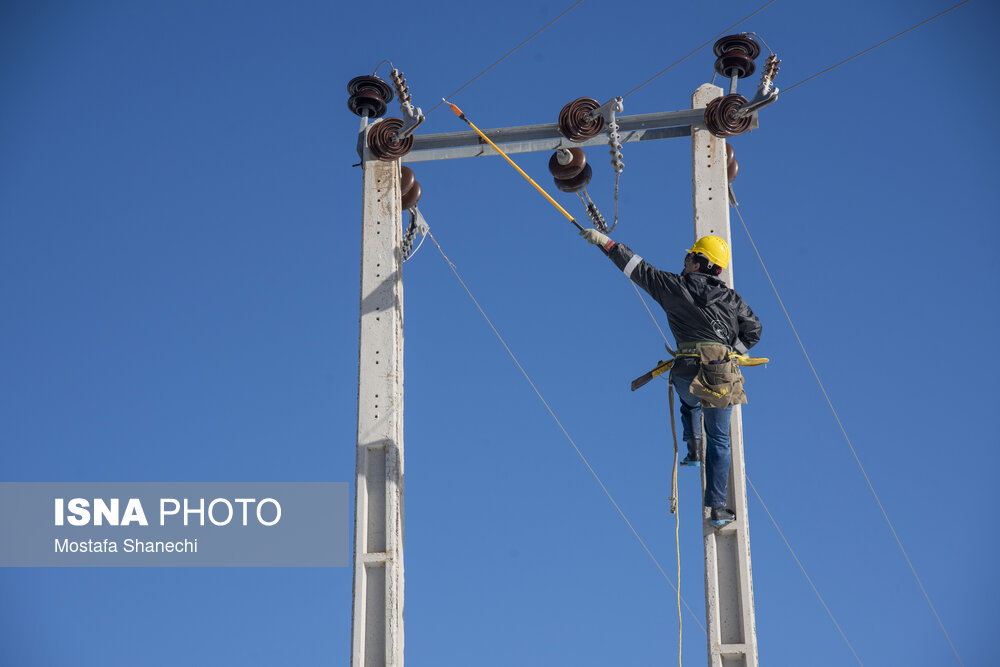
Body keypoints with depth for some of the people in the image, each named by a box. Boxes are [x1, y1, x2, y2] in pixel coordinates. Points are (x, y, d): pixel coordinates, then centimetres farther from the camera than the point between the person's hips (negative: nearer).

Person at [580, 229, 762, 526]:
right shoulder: (730, 298, 10)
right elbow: (753, 329, 17)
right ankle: (717, 507, 6)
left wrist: (606, 242, 18)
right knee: (719, 440, 11)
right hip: (722, 373, 1)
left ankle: (693, 446, 12)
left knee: (690, 403, 37)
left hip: (687, 371, -1)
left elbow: (638, 268, 10)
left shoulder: (674, 286, 3)